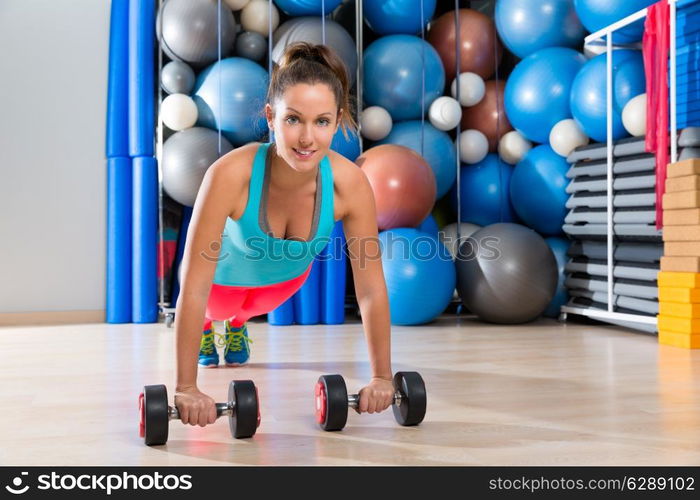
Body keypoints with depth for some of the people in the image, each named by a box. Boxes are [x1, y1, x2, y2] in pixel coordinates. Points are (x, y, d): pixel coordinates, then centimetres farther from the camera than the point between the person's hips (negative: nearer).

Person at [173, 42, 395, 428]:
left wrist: (382, 377, -25)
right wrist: (186, 388, -41)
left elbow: (371, 288, -28)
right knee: (216, 307, 32)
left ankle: (237, 324, 69)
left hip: (288, 274, 3)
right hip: (226, 268, -2)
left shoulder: (350, 183, -39)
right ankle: (207, 325, 66)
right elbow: (193, 288, -41)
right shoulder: (231, 174, -46)